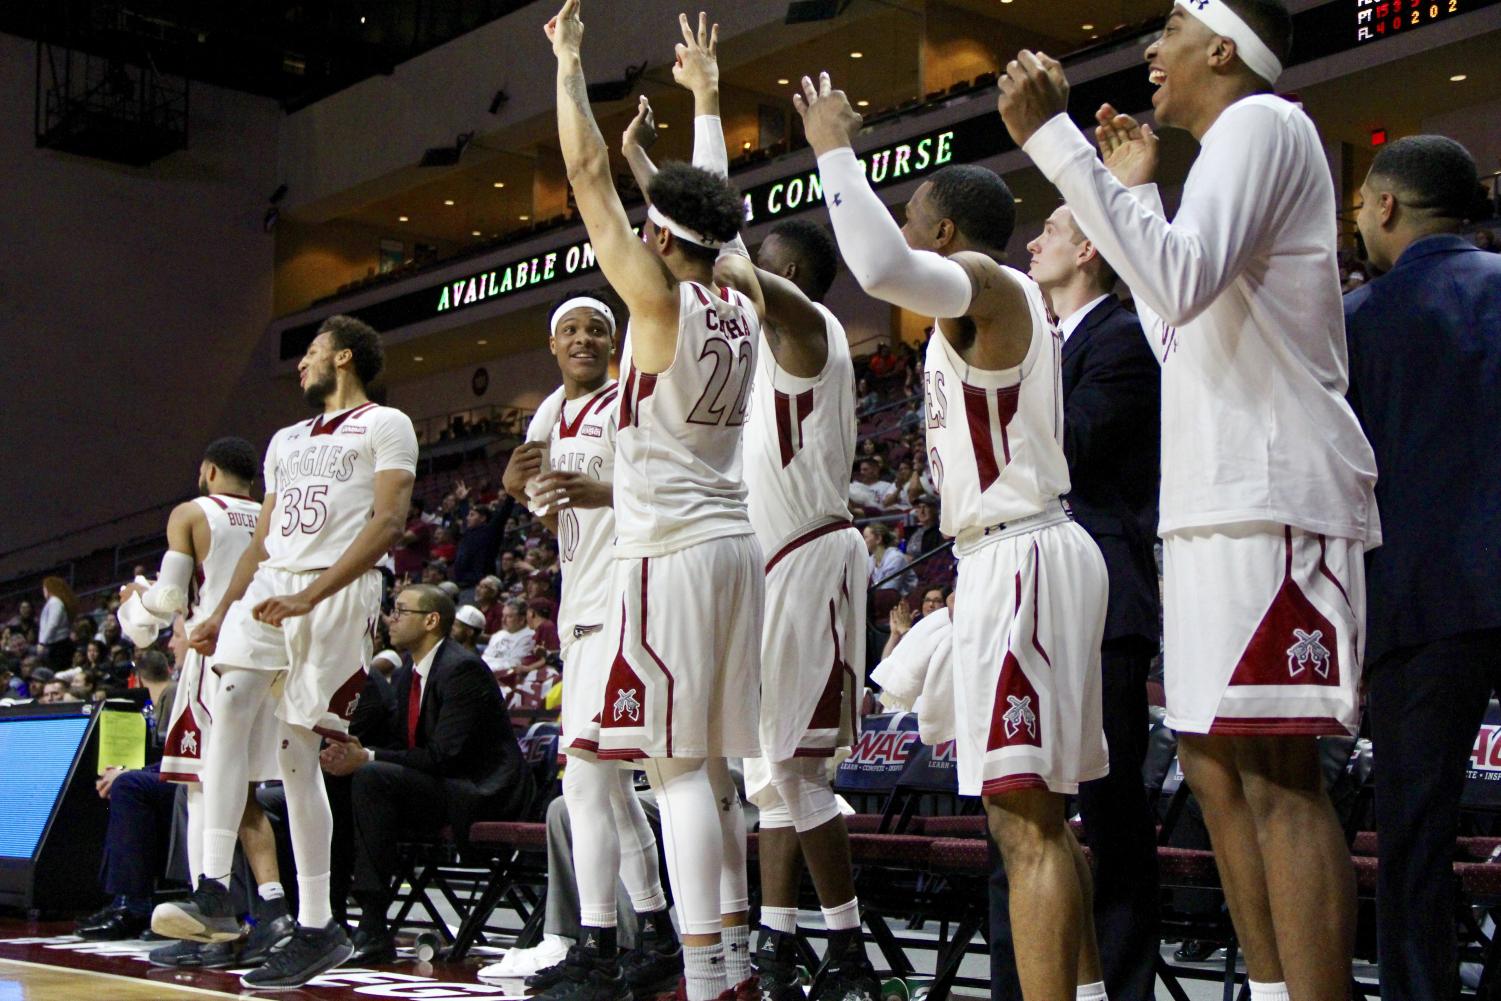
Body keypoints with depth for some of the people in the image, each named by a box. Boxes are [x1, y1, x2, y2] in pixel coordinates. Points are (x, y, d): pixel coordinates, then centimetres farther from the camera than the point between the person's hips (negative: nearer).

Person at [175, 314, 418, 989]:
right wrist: (221, 612, 15)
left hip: (338, 594, -6)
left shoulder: (386, 426, 1)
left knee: (296, 751, -6)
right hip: (268, 585, 6)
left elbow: (387, 523, -11)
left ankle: (318, 926, 4)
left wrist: (309, 597, -19)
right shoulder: (286, 440, 25)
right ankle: (213, 888, -22)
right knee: (229, 701, -22)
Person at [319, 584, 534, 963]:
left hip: (480, 795, -9)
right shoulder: (405, 678, 15)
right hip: (440, 792, 9)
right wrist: (353, 753, -10)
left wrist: (367, 759, -23)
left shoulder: (462, 669, -14)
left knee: (372, 778, -28)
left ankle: (374, 930, -28)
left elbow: (444, 756, -21)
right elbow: (398, 747, 12)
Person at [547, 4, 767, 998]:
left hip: (670, 551, -8)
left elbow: (588, 171, -5)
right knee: (713, 767, 12)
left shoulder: (662, 299, -8)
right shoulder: (744, 304, 10)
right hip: (735, 542, 8)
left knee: (679, 767, -8)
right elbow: (721, 219, 28)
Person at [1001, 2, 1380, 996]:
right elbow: (1185, 337, 32)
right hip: (1216, 501, 10)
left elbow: (1184, 279, -21)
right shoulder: (1230, 149, 26)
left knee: (1275, 771, -14)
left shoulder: (1262, 122, -3)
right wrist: (1136, 189, 32)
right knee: (1215, 763, 9)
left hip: (1269, 498, -10)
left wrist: (1055, 140, -18)